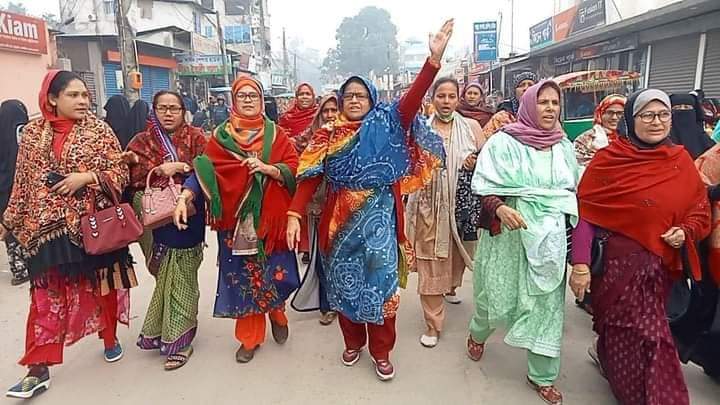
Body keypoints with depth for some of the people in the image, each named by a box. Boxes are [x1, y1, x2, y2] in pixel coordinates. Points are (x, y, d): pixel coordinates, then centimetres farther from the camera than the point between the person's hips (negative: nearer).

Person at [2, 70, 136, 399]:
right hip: (46, 226, 1)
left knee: (102, 285, 12)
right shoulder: (32, 132, 4)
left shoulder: (99, 130, -2)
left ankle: (110, 338, 35)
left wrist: (87, 177, -18)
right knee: (46, 295, 2)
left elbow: (121, 171, -4)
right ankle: (38, 369, 10)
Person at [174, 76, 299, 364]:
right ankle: (250, 336, 22)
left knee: (273, 270, 3)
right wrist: (184, 197, -21)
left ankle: (277, 314, 34)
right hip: (235, 218, 1)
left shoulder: (275, 133, 5)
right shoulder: (221, 135, 5)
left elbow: (294, 166, -2)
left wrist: (268, 168, -20)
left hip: (269, 216, 0)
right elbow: (204, 169, -6)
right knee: (242, 274, 7)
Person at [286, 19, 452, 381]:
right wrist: (294, 215, -16)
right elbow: (310, 178, -4)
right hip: (342, 221, 2)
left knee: (380, 283, 3)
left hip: (378, 221, -1)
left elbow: (411, 100, -15)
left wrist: (434, 58, -27)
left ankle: (381, 352, 20)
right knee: (344, 281, 12)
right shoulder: (328, 136, 2)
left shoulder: (386, 128, 0)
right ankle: (353, 342, 32)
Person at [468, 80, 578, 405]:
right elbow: (483, 186, -11)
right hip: (507, 234, -4)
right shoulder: (503, 142, -7)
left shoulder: (564, 146, 7)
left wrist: (567, 223, 8)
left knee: (547, 304, 7)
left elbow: (573, 190, 16)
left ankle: (542, 375, 23)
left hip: (550, 238, 4)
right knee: (498, 298, 7)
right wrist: (500, 209, -28)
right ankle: (478, 333, 42)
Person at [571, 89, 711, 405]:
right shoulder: (608, 160, -8)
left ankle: (606, 356, 45)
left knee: (632, 331, 16)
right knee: (645, 334, -2)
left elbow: (700, 211, 14)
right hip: (618, 261, -4)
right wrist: (580, 263, -16)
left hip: (661, 265, 5)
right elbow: (583, 212, -10)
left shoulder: (682, 161, 5)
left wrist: (685, 231, -8)